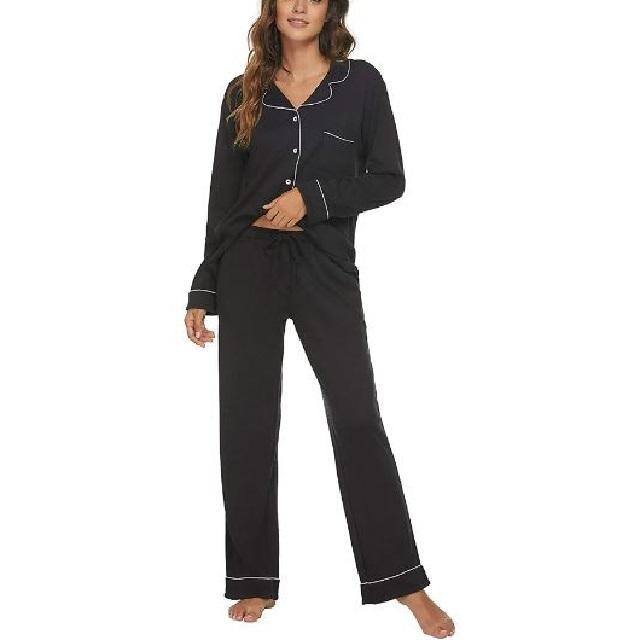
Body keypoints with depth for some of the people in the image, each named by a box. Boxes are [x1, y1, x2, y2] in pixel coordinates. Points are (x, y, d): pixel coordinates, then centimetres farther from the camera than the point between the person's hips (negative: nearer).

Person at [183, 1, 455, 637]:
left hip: (325, 266, -2)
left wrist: (313, 195, -12)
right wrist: (202, 291, 8)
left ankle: (403, 580, 6)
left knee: (357, 417, -3)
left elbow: (389, 179, 2)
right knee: (246, 423, 3)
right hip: (247, 265, 2)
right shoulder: (244, 92, 10)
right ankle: (255, 581, 15)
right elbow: (222, 196, 10)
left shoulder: (362, 82, 5)